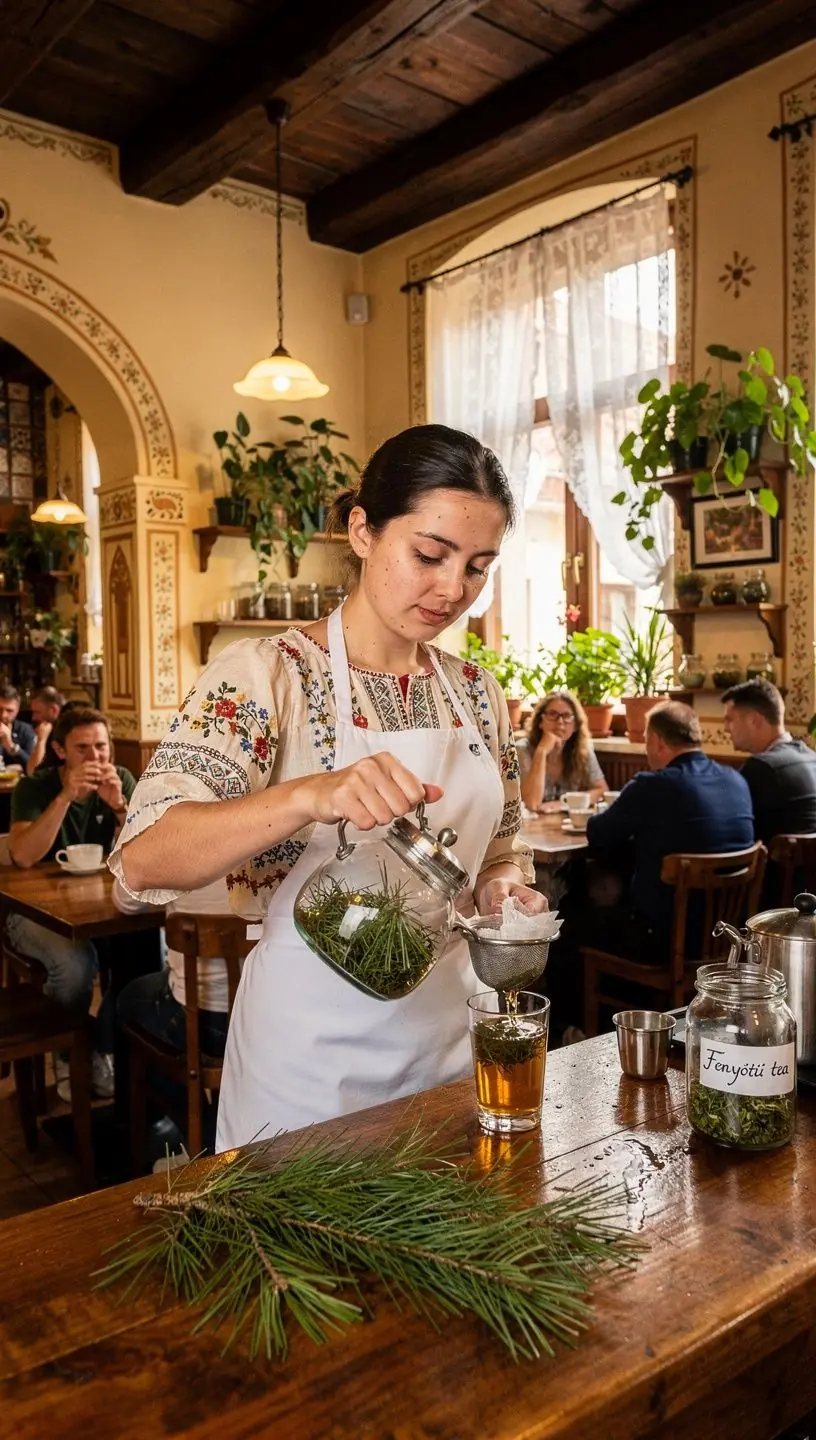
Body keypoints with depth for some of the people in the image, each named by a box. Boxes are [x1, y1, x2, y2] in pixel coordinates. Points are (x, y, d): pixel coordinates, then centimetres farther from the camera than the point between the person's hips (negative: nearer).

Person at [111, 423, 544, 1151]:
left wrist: (505, 889, -9)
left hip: (452, 1034, 5)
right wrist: (309, 797, -40)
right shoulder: (265, 674, -14)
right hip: (313, 1056, -5)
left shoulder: (478, 693, 2)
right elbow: (143, 857, -25)